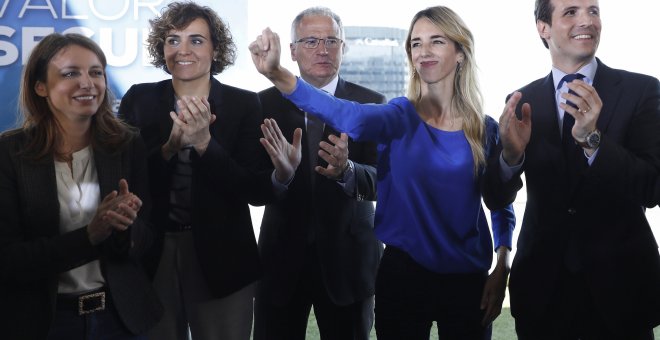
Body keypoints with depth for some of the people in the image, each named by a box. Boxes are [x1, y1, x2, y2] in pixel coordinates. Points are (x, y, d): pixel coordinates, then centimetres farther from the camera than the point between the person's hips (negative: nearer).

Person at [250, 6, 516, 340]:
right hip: (403, 274, -1)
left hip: (467, 279, 2)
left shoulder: (486, 130, 1)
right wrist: (278, 74, -42)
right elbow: (350, 116, -26)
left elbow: (501, 207, 9)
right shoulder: (400, 117, -5)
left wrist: (500, 272, -4)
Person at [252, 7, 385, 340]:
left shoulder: (371, 104, -2)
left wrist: (346, 170, -33)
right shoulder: (267, 103, 1)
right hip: (281, 254, 1)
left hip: (347, 257, 0)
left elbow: (383, 179, -12)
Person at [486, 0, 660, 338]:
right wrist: (511, 154, -21)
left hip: (619, 283, -1)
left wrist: (592, 139, -26)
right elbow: (496, 198, -1)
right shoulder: (522, 101, 1)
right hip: (542, 285, 2)